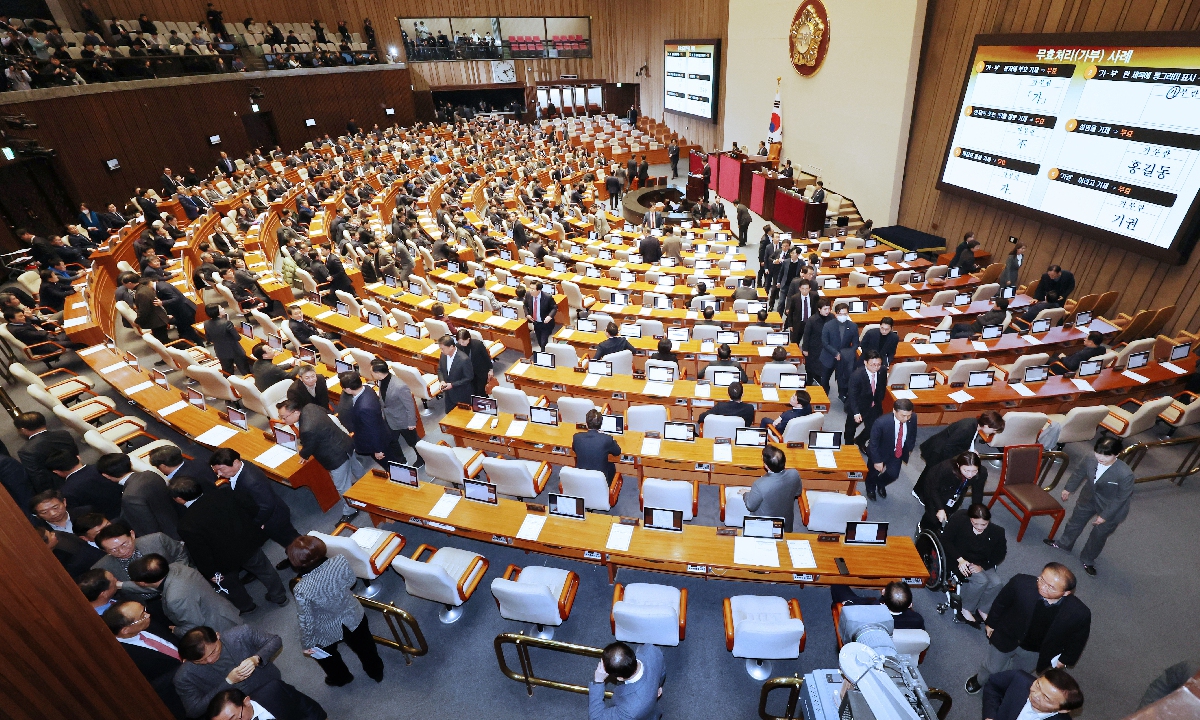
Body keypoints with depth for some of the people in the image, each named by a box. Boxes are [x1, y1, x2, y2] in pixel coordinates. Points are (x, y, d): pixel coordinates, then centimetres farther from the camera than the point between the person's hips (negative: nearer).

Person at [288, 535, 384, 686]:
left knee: (326, 655, 34)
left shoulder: (301, 590, -37)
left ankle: (340, 678, 60)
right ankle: (376, 672, 58)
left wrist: (307, 645, -3)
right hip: (354, 616, 3)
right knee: (364, 647, 32)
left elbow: (307, 622, -22)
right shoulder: (341, 561, -31)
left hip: (328, 631, -2)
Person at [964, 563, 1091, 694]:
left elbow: (1078, 639, -9)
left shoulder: (1080, 613, -33)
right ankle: (980, 680, 57)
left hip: (1036, 652, 1)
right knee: (992, 668, 25)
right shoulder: (1021, 583, -38)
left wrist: (1065, 659, 5)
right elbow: (1000, 603, -15)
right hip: (1006, 637, 0)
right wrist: (991, 623, -2)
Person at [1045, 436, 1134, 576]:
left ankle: (1087, 560, 43)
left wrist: (1104, 516, -14)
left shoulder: (1125, 474, -37)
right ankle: (1063, 543, 53)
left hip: (1111, 508, -4)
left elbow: (1121, 498, -22)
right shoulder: (1090, 460, -27)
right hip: (1088, 498, 4)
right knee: (1075, 522, 26)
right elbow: (1079, 473, -4)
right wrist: (1068, 489, 11)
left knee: (1099, 535, 18)